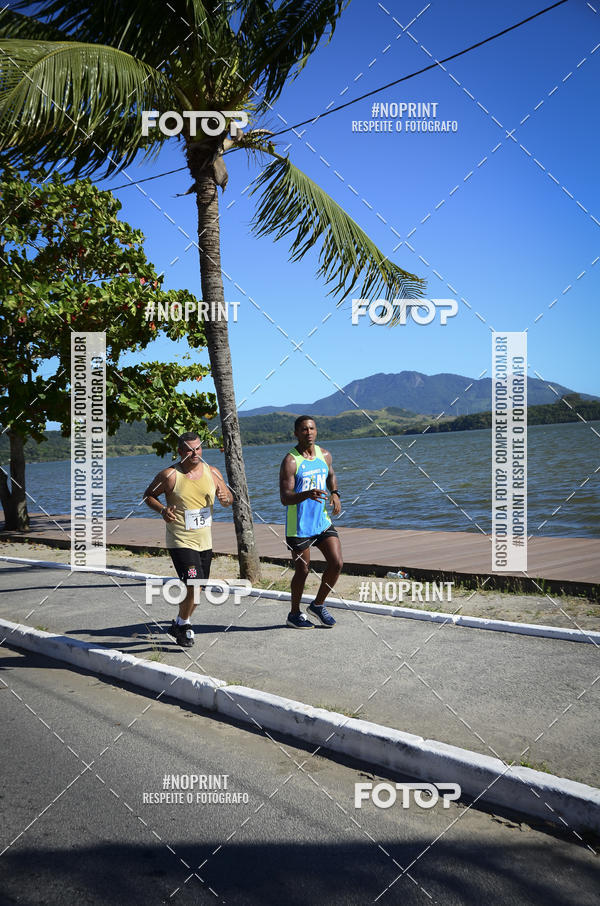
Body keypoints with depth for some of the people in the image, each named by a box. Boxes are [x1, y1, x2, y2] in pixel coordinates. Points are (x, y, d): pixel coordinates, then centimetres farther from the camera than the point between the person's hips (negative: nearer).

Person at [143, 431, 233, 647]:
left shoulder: (212, 472, 3)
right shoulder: (170, 475, -9)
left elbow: (229, 499, 12)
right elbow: (148, 495, 2)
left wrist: (225, 498, -12)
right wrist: (162, 510, -16)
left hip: (205, 542, 5)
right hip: (181, 542, -5)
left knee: (197, 590, 14)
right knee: (193, 585, -17)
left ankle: (179, 625, 37)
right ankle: (183, 624, 8)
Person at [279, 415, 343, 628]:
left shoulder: (324, 455, 5)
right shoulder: (290, 461, -14)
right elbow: (285, 498, -20)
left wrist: (335, 493, 5)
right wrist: (307, 494, -38)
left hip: (323, 522, 6)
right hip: (299, 526, -6)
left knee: (337, 563, 0)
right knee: (302, 571, 4)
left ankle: (318, 605, 21)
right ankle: (294, 614, 26)